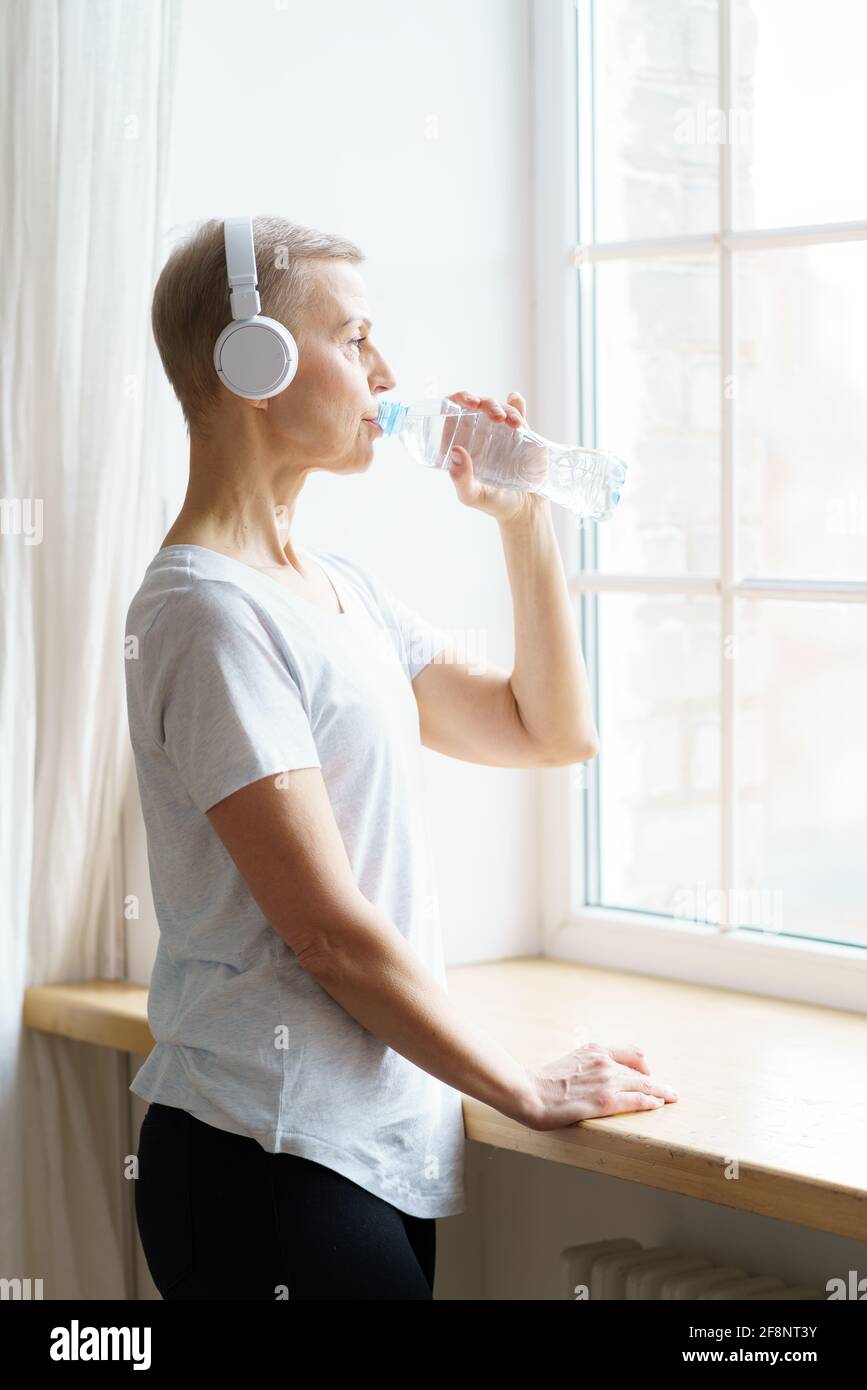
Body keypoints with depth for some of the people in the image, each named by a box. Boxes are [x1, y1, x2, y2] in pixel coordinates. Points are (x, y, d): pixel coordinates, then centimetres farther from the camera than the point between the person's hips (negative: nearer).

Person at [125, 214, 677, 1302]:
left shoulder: (343, 590, 13)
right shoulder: (210, 611, -16)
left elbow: (550, 732, 20)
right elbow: (328, 929, -17)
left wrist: (525, 523, 8)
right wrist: (527, 1091, -9)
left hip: (385, 1147, 9)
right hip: (273, 1166, -8)